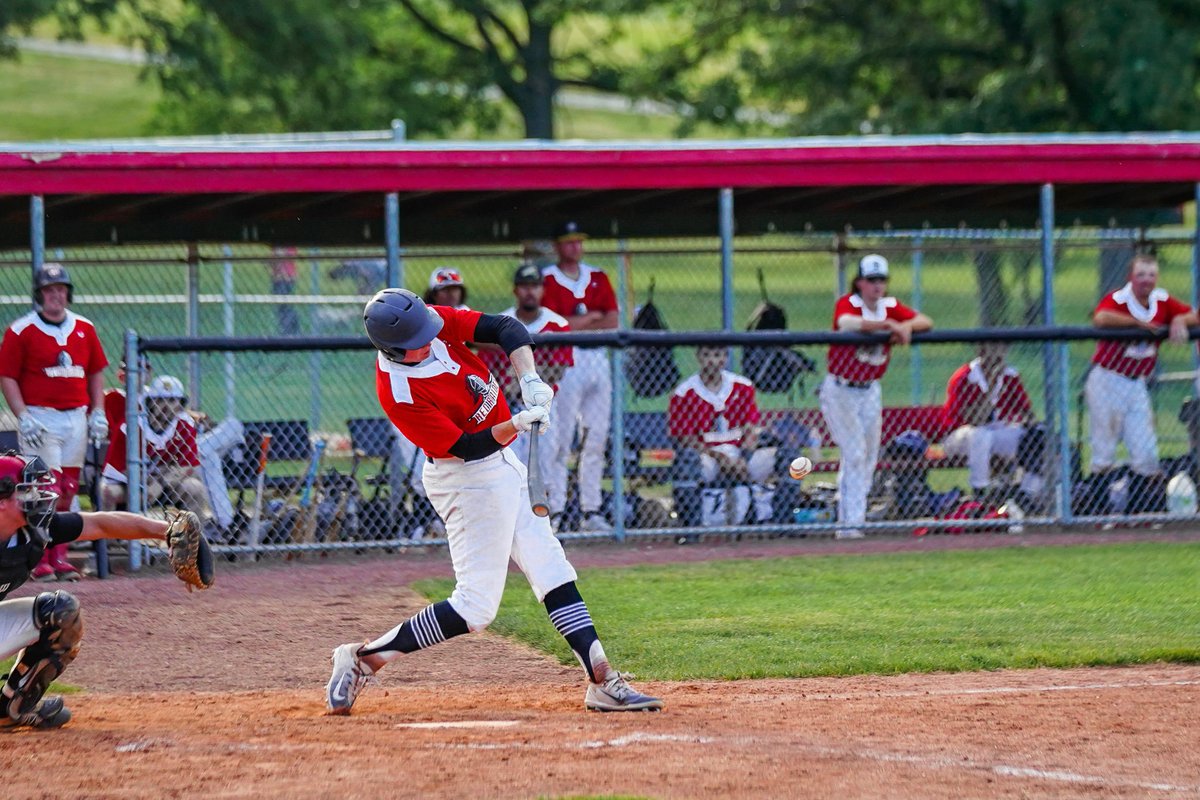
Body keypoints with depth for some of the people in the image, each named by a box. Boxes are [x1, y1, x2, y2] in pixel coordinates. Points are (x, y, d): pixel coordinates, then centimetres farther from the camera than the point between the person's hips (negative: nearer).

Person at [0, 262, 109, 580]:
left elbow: (96, 372, 17)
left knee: (67, 492, 7)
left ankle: (59, 557, 14)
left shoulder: (84, 328, 10)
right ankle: (39, 561, -5)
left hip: (76, 418, 5)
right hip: (39, 419, -5)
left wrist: (98, 412, 7)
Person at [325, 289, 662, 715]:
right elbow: (467, 447, -25)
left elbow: (506, 328, -10)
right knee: (475, 607, -9)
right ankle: (363, 658, -1)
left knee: (554, 574, 9)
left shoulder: (436, 322, -10)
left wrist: (529, 379, -25)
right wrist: (517, 424, -37)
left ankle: (602, 681, 12)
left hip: (502, 467, 9)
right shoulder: (398, 392, -29)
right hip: (468, 482, -9)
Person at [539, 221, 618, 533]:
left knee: (596, 439, 6)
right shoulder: (547, 280, -2)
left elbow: (612, 322, 5)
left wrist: (576, 324, -10)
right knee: (559, 439, -9)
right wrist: (593, 316, -4)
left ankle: (592, 510, 10)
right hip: (564, 363, -6)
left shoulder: (598, 278, 15)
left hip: (598, 362, 6)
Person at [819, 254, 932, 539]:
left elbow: (926, 322, -7)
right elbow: (846, 323, -38)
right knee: (855, 453, -14)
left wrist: (906, 325, -29)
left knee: (869, 458, 7)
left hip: (869, 392, 6)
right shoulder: (848, 303, -14)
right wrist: (888, 325, -41)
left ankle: (852, 519, 16)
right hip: (839, 391, -6)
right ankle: (849, 522, -15)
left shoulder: (891, 307, 2)